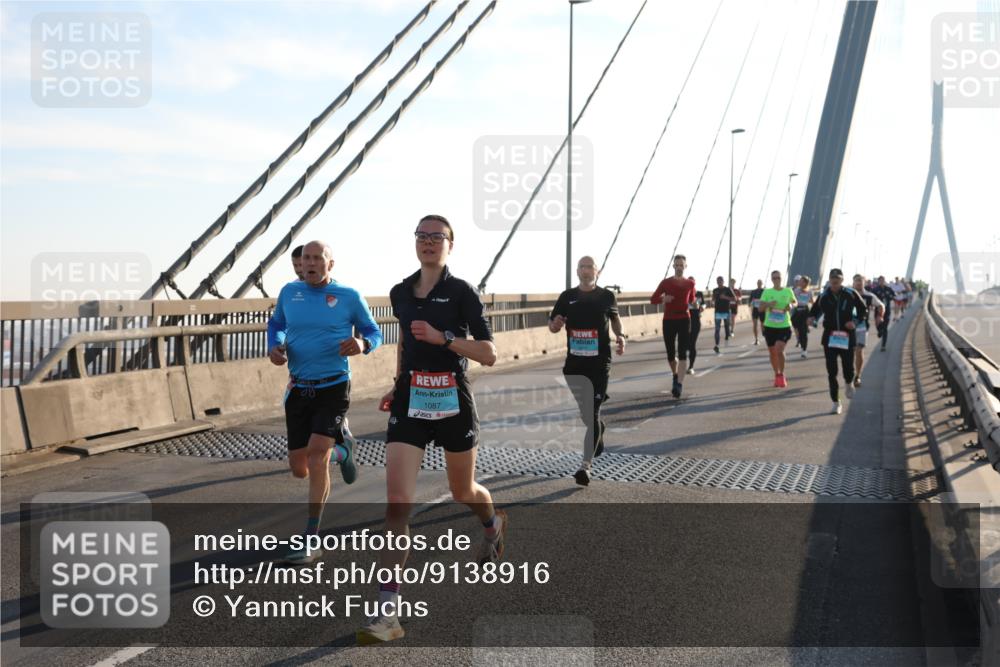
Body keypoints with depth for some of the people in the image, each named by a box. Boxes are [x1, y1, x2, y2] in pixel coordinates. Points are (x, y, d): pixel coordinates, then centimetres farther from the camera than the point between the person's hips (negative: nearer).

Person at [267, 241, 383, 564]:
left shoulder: (349, 296, -5)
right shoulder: (289, 292, 4)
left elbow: (375, 333, 5)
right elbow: (276, 324, 21)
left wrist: (362, 344, -19)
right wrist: (274, 347, -2)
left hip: (334, 388, -4)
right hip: (298, 390, 4)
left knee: (316, 455, -21)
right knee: (299, 469, 6)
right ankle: (341, 449, 42)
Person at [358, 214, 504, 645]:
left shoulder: (462, 293, -8)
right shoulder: (400, 293, 6)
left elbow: (488, 355, -12)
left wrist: (444, 337, -23)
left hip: (452, 403, -3)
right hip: (410, 404, 3)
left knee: (462, 491, 18)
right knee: (397, 503, -11)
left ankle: (494, 524, 56)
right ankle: (387, 613, -10)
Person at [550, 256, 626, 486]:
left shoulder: (607, 296, 0)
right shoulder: (567, 297, 2)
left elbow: (615, 318, 19)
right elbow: (552, 326, 8)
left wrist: (620, 336, 0)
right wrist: (555, 325, -16)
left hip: (599, 363, -3)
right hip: (574, 363, 3)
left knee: (592, 413, -8)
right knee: (585, 409, 18)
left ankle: (586, 466, -8)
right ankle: (599, 433, 50)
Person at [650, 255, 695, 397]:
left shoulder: (690, 283, 5)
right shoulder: (666, 282, 0)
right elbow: (652, 299, 0)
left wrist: (692, 305, 5)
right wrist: (663, 299, -17)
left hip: (684, 320, 0)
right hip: (668, 321, 0)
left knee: (683, 353, -12)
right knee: (671, 354, 8)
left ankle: (679, 385, -18)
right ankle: (675, 376, 37)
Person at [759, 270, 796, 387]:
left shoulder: (788, 291, 2)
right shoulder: (767, 292, 0)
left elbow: (794, 302, 18)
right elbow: (761, 308, -5)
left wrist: (791, 305, -6)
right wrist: (768, 304, -26)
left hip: (784, 326, -2)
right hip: (770, 326, 2)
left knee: (779, 350, -18)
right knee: (772, 353, 9)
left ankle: (782, 375, 0)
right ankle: (777, 375, 28)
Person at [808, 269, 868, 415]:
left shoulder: (851, 294, -1)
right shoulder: (824, 296, 2)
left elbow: (863, 310, 7)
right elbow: (815, 310, 10)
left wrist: (855, 321, -10)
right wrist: (811, 318, -13)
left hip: (847, 337, -1)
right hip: (829, 337, 1)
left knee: (848, 368, -1)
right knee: (831, 372, -1)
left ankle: (849, 383, 37)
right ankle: (836, 403, 9)